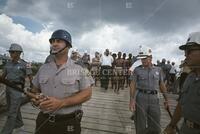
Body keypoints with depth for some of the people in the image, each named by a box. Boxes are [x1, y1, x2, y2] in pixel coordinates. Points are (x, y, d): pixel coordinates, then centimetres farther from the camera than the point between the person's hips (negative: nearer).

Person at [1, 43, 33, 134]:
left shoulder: (25, 64, -9)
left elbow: (31, 78, -8)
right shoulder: (8, 63, 9)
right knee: (14, 109, 18)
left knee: (11, 113, -6)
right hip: (8, 88, 7)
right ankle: (19, 125, 37)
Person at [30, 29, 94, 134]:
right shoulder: (43, 68, 5)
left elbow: (87, 93, -12)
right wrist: (36, 99, -10)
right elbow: (35, 90, 14)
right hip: (43, 121, 4)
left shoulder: (80, 68, -9)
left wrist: (61, 103, -21)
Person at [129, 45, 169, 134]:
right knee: (140, 126, 8)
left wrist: (166, 99, 13)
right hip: (140, 98, -2)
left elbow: (162, 85, 13)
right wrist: (132, 100, -16)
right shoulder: (137, 70, -1)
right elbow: (132, 85, -5)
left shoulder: (158, 70, 7)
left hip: (154, 98, 2)